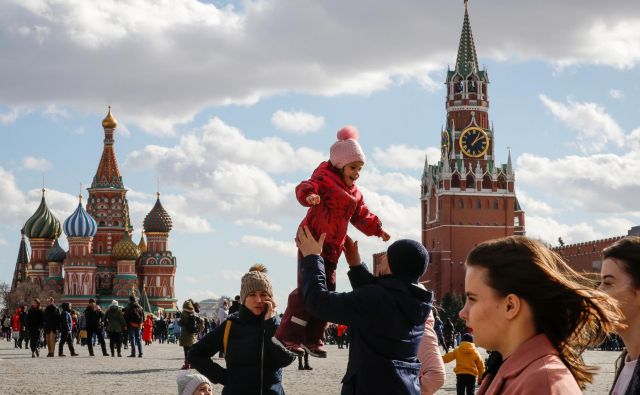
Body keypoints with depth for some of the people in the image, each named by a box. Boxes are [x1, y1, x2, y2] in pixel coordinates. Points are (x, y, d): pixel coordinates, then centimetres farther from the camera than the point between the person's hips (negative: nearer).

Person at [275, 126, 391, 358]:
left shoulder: (354, 194, 20)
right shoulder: (325, 180, -7)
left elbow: (362, 216, 30)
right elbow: (306, 187, -26)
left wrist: (377, 229, 17)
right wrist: (309, 195, -49)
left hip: (332, 248, 9)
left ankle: (312, 339, 16)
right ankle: (288, 335, -14)